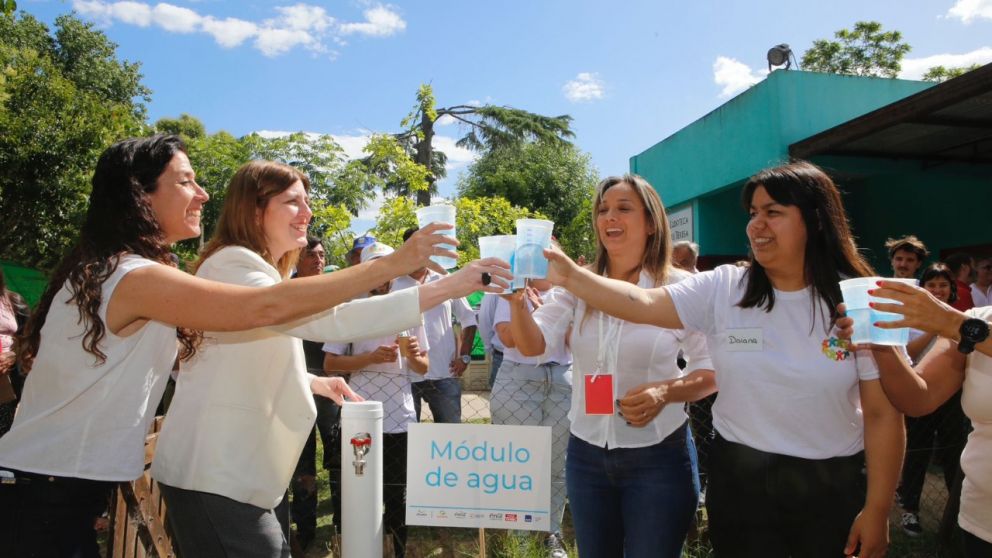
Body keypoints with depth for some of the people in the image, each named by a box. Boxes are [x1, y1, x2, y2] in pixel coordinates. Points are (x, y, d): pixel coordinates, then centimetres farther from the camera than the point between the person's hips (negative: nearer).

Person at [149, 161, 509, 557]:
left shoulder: (262, 271, 16)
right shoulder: (233, 266, -18)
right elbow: (326, 321, -34)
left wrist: (314, 383, 10)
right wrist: (445, 288, -36)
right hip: (213, 472, -10)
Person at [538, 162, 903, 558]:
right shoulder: (722, 289, -6)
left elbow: (883, 413, -5)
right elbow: (645, 304, -18)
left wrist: (877, 509, -5)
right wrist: (571, 277, -31)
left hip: (831, 487, 0)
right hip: (738, 479, 1)